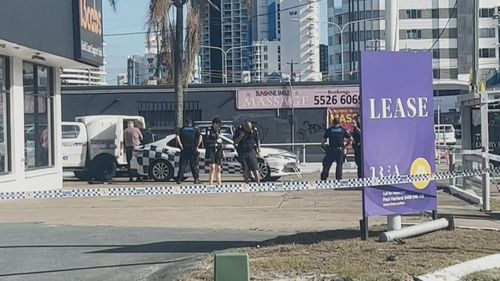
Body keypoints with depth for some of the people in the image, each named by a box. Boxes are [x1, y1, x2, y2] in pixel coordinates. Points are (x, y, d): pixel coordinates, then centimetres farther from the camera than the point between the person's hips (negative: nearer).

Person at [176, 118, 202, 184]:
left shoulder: (181, 129, 7)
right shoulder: (195, 129, 7)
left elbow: (177, 136, -11)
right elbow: (200, 136, -9)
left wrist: (180, 145, -8)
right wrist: (197, 145, -5)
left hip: (184, 150, 0)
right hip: (193, 150, 0)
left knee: (182, 165, 5)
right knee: (194, 165, 5)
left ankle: (179, 179, 2)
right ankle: (196, 179, 1)